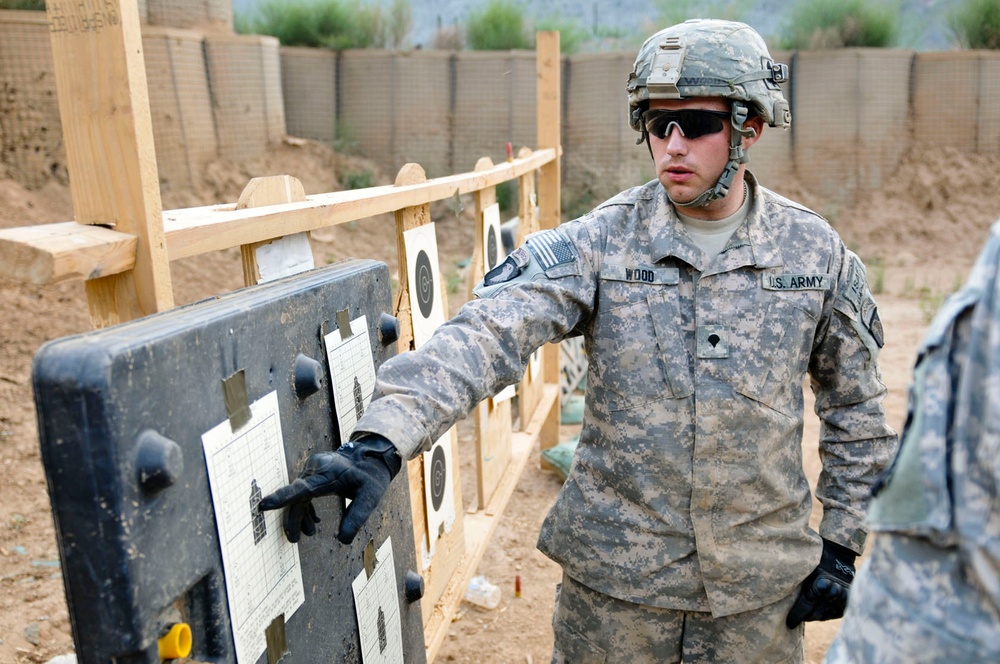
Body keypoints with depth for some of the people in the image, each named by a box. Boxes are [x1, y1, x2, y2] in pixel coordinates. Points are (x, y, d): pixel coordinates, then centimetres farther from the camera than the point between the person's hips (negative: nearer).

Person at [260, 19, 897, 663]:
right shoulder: (599, 242, -11)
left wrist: (841, 545, 5)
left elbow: (857, 410, 6)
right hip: (615, 579, -1)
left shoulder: (816, 251, -4)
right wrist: (381, 440, -39)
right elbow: (484, 336, -25)